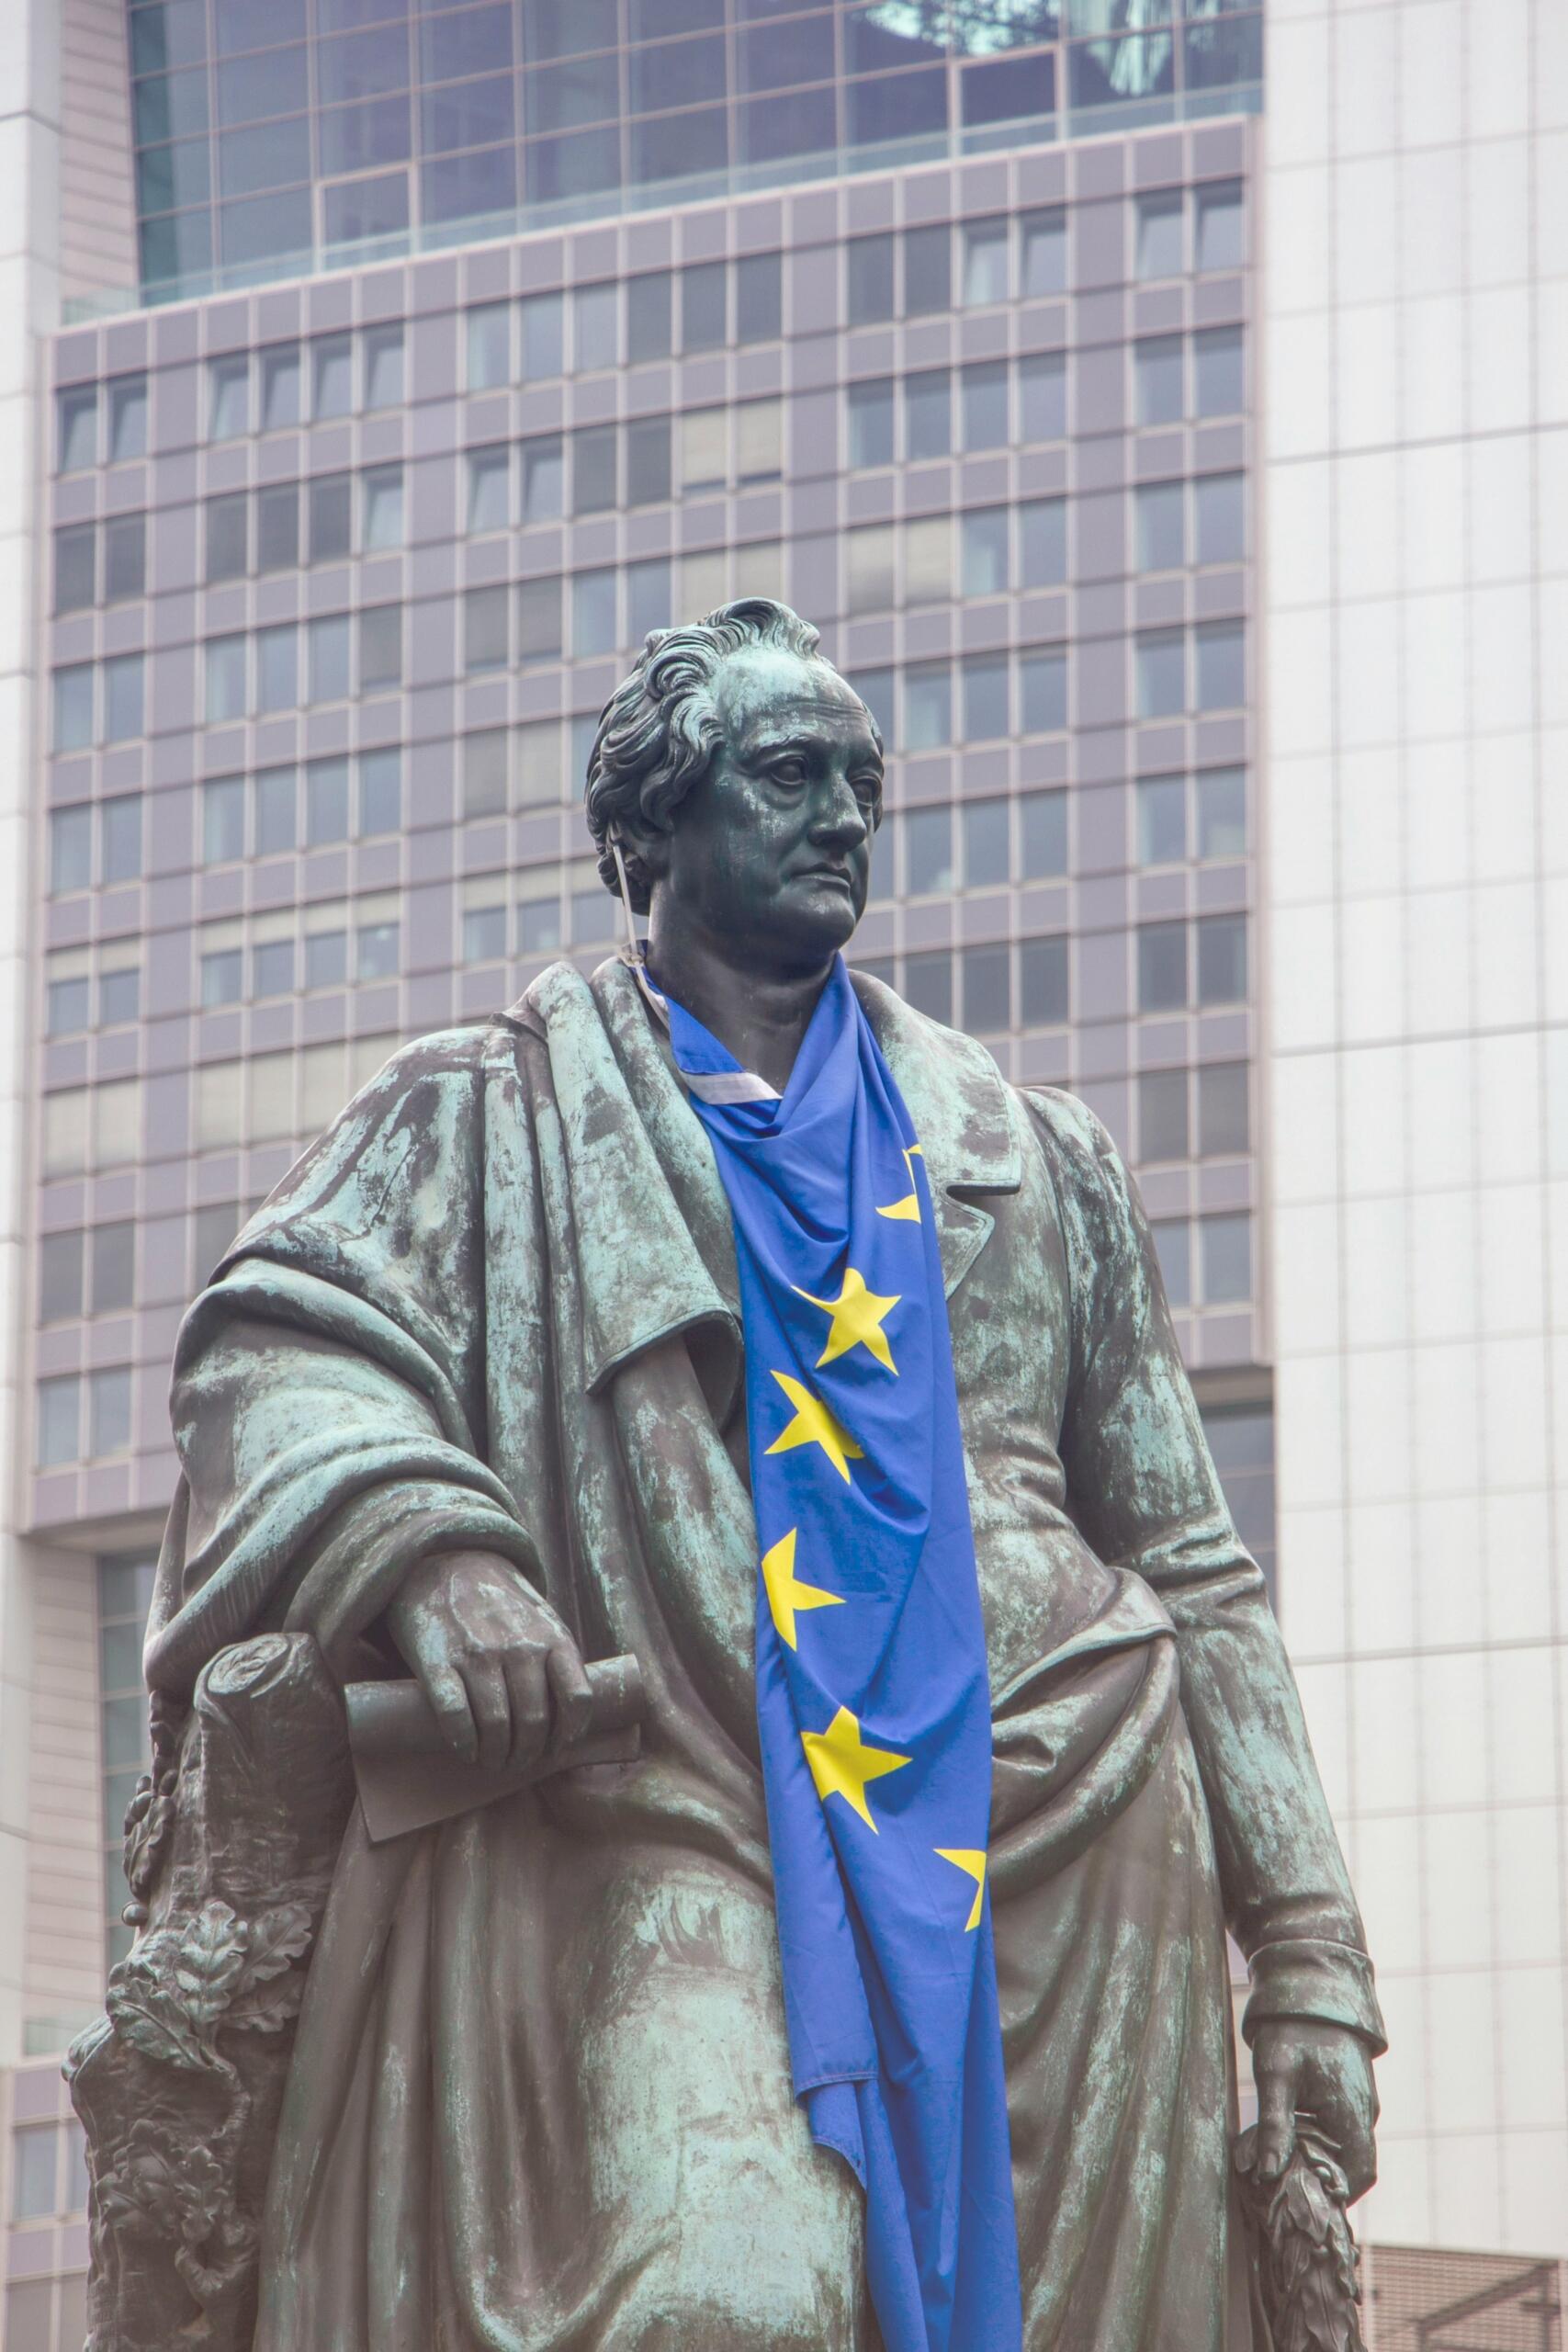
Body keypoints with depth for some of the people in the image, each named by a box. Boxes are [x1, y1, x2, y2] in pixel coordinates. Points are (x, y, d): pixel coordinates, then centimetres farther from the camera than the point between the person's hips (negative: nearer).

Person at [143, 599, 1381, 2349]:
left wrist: (1307, 1960, 12)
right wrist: (418, 1547, -25)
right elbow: (281, 1347, -2)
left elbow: (1194, 1580, 20)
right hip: (685, 1833, -3)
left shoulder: (1037, 1160, 23)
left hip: (1064, 1855, 4)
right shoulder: (491, 1119, 15)